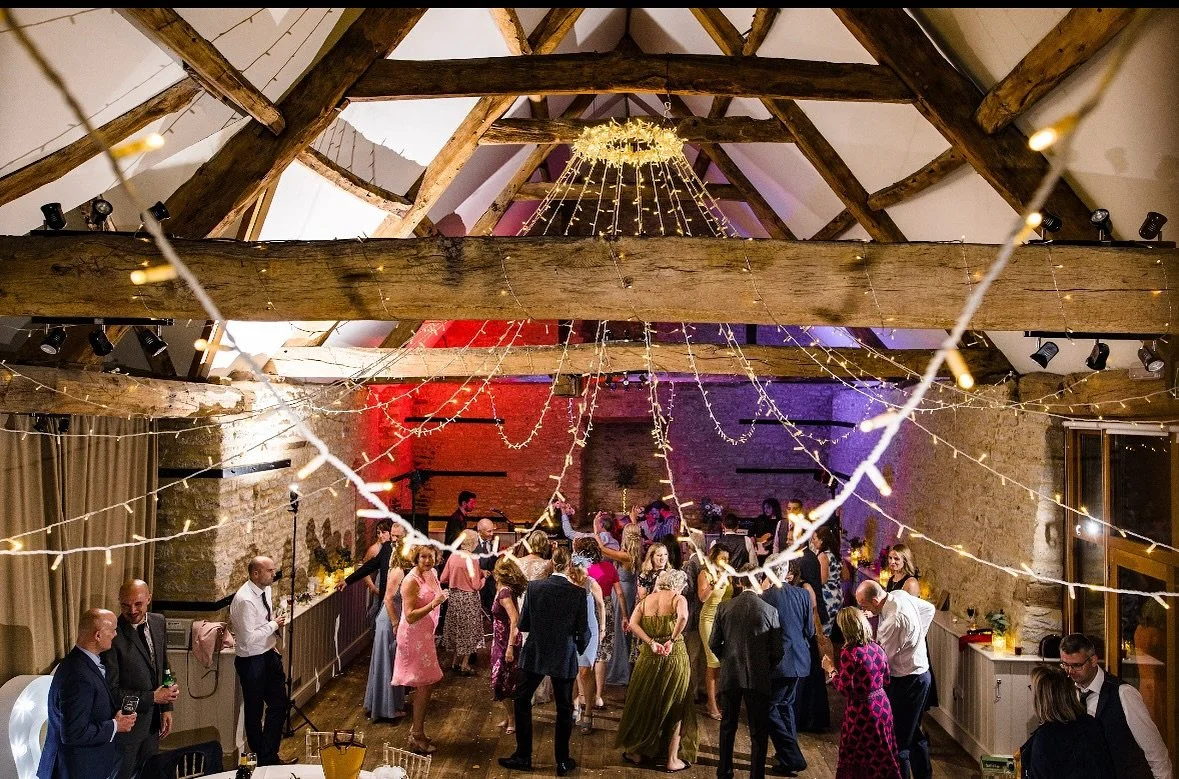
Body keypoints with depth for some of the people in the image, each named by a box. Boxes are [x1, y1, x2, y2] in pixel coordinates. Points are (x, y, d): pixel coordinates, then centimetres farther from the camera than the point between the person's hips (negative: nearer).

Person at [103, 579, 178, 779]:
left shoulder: (158, 622, -2)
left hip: (153, 719, 6)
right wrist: (153, 697, -20)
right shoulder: (113, 636, -23)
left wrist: (166, 707, 5)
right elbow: (111, 691, -19)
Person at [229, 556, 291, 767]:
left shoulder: (266, 589, 0)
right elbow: (249, 637, -27)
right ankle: (259, 757, 30)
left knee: (278, 704, 13)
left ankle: (270, 755, 27)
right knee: (254, 711, 12)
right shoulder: (244, 600, -26)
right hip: (251, 661, -8)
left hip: (269, 655, 8)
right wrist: (274, 624, -18)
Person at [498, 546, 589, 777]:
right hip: (564, 657, 0)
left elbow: (523, 624, -5)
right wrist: (581, 647, 13)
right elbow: (583, 630, -8)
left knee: (522, 701, 18)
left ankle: (523, 757, 23)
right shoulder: (578, 592, -12)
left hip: (535, 654, 0)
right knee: (564, 708, 15)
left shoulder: (534, 587, -10)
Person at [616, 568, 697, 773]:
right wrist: (672, 640, -14)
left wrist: (651, 643, -11)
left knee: (644, 703, 17)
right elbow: (683, 617, -25)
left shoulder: (645, 600, 8)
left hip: (649, 656, 3)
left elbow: (633, 624, -7)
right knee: (674, 706, 9)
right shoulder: (678, 598, -3)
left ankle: (637, 751, 27)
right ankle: (672, 759, 13)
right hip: (675, 656, -3)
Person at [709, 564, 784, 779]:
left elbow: (713, 644, -1)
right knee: (759, 732, 10)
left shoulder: (724, 607, -7)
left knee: (728, 727, 19)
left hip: (730, 675, 2)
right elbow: (777, 651, -5)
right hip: (759, 678, -2)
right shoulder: (769, 611, -10)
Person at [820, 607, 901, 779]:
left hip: (861, 711, -6)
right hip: (883, 706, 6)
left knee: (858, 759, 11)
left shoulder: (849, 652, -21)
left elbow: (845, 689, -19)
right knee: (883, 756, 18)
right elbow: (886, 680, 10)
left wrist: (830, 669, -7)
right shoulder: (877, 648, -1)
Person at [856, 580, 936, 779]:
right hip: (919, 675, 10)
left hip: (906, 682, -10)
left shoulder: (894, 621, -30)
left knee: (898, 740, -2)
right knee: (914, 733, 24)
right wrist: (917, 638, 11)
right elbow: (929, 609, 13)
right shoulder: (900, 595, -5)